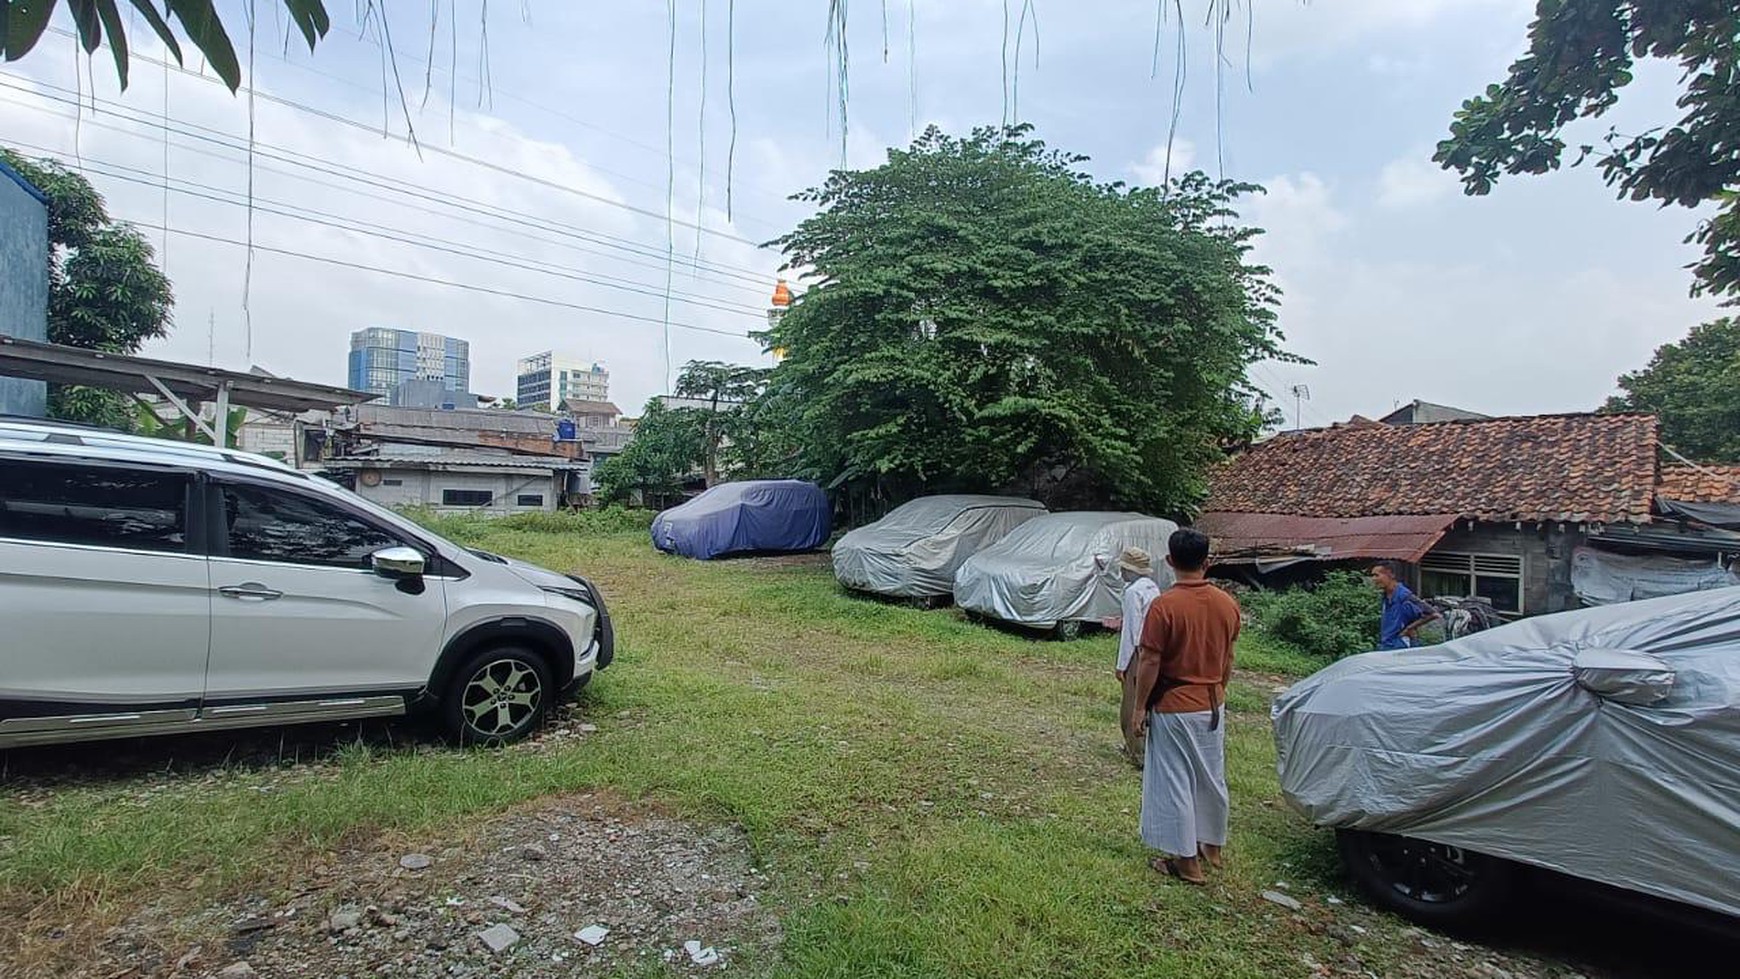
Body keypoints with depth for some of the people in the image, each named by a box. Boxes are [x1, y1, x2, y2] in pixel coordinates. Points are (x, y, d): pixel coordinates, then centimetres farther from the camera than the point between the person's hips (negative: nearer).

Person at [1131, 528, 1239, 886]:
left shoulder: (1163, 606, -20)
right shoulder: (1228, 604, -2)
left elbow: (1150, 662, -17)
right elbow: (1227, 661, 8)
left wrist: (1140, 707, -6)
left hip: (1173, 708, -6)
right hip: (1212, 706, 6)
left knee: (1175, 783, 6)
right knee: (1212, 778, 19)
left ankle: (1186, 860, 15)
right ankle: (1212, 846, 36)